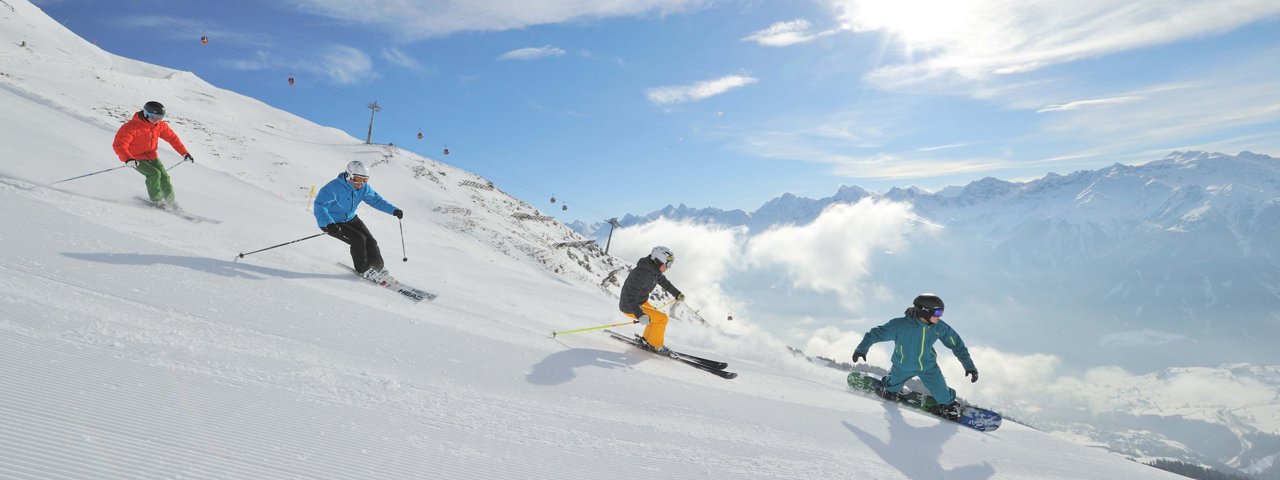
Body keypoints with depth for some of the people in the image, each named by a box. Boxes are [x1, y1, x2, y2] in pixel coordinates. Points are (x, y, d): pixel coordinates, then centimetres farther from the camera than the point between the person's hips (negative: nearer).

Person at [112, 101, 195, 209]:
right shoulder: (131, 127, -24)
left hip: (151, 156, 6)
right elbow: (119, 144, -29)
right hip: (135, 158, -6)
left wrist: (184, 153, 3)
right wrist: (128, 159, -46)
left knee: (164, 176, -4)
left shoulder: (160, 125, -6)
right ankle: (156, 200, -8)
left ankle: (170, 201, 14)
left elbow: (172, 137, 8)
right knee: (154, 173, -24)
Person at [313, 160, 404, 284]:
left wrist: (394, 210, -13)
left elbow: (376, 200, 0)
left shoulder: (364, 187, -10)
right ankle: (363, 269, -2)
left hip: (350, 219, 6)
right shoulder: (333, 188, -29)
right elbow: (320, 206, -35)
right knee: (358, 239, -22)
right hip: (331, 223, -6)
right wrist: (329, 224, -51)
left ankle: (379, 269, 14)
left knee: (370, 241, -7)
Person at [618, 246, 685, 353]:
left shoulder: (654, 269, -4)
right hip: (630, 308, -10)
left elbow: (664, 282, 17)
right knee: (662, 319, -11)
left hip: (641, 301, 10)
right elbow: (631, 297, -35)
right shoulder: (642, 274, -34)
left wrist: (677, 294, 19)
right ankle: (655, 345, 7)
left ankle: (647, 341, 39)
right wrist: (640, 315, -45)